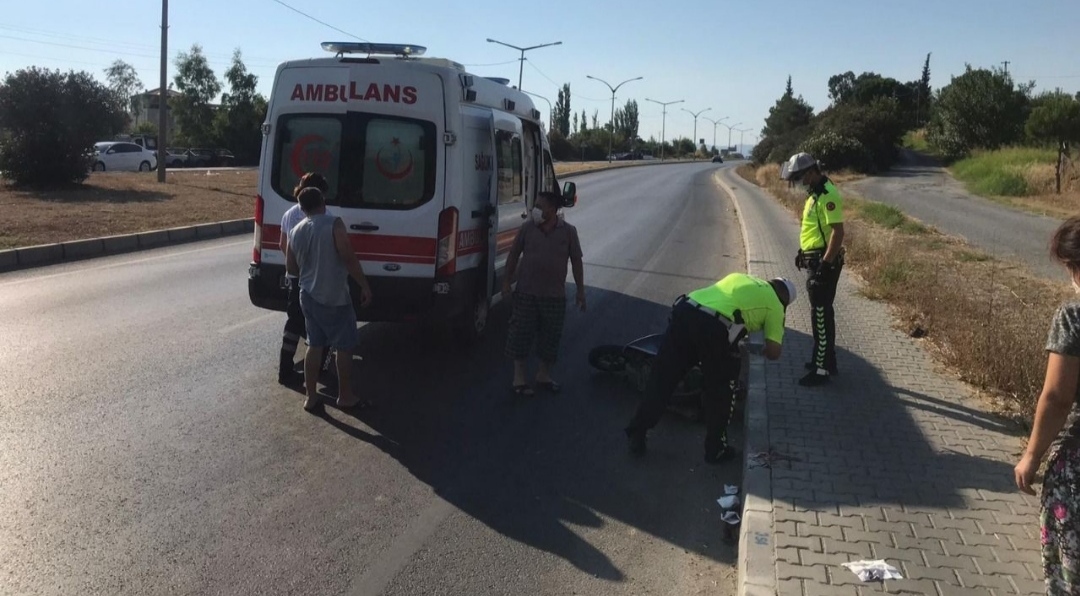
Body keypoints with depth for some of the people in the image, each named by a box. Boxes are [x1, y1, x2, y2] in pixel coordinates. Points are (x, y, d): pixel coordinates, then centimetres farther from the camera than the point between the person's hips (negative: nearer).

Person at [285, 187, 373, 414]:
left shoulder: (296, 231, 6)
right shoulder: (333, 224, -13)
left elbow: (290, 267, 14)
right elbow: (349, 258, -19)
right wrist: (364, 286, -13)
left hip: (308, 296, 6)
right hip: (335, 297, -6)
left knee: (314, 345, 14)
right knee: (344, 346, 7)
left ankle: (311, 397, 16)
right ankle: (345, 397, 15)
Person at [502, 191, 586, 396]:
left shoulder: (568, 231, -4)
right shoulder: (527, 227, -4)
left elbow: (576, 261, 2)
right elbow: (514, 255, 4)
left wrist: (581, 290, 1)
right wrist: (506, 282, 2)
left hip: (555, 295, 1)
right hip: (526, 292, -1)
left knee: (550, 336, 10)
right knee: (521, 334, 3)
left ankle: (543, 375, 28)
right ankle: (519, 378, 15)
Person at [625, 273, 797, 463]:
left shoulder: (741, 277, 34)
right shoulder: (775, 305, 18)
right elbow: (773, 352, 10)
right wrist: (763, 349, 33)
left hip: (683, 311, 6)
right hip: (714, 326, -5)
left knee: (661, 380, 15)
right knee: (720, 392, 16)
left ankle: (637, 434, 22)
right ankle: (716, 449, 26)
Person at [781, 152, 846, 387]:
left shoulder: (828, 195, -20)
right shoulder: (816, 193, 12)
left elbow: (838, 232, -25)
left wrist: (825, 264, -26)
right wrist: (804, 251, 23)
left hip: (823, 262, -10)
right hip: (815, 259, 10)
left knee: (821, 315, -5)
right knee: (821, 312, 18)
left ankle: (822, 369, 0)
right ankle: (826, 359, 30)